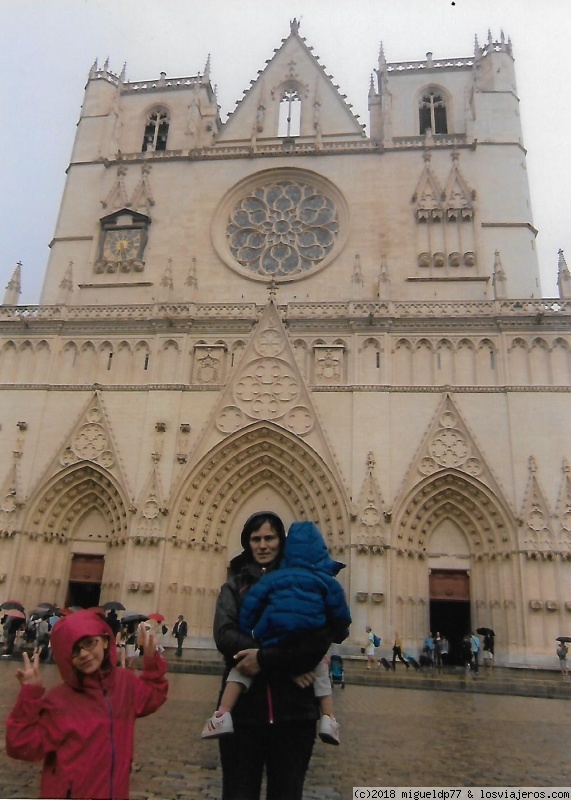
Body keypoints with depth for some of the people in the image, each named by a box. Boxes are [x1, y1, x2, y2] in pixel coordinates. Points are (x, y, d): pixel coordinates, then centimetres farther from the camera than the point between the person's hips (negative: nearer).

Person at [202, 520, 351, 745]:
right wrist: (338, 635, 27)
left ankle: (223, 715, 4)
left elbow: (251, 603, 2)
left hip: (272, 644, -1)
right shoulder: (326, 581, 10)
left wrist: (245, 634, 9)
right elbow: (340, 613, 8)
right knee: (320, 668, 32)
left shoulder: (275, 578, 10)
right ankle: (329, 719, 17)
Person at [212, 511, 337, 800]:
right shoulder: (235, 586, 8)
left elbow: (320, 638, -10)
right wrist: (285, 664, -18)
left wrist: (265, 659, -19)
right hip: (242, 708, 1)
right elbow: (224, 635, -9)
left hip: (294, 711, 0)